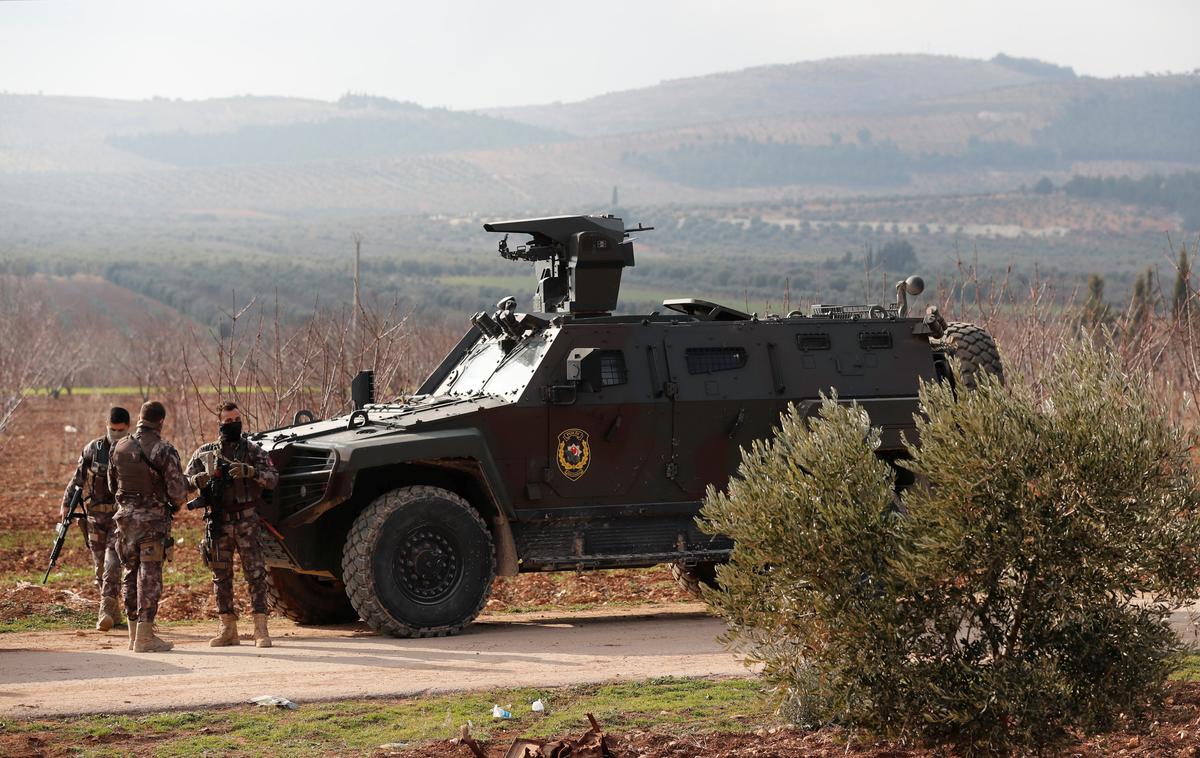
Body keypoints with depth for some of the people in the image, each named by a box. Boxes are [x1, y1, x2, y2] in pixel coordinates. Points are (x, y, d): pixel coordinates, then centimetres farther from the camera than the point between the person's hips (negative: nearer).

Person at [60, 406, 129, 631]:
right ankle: (113, 613, 19)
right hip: (96, 515, 3)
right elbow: (77, 479, 12)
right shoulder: (93, 449, 5)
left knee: (113, 562, -19)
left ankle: (106, 611, -24)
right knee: (101, 566, 8)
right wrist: (66, 505, 9)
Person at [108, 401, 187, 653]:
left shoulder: (120, 447, 3)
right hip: (153, 518, -5)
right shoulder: (164, 451, -13)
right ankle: (144, 636, -5)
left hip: (125, 515, 5)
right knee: (149, 576, -2)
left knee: (131, 573, 14)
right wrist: (175, 504, 8)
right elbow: (177, 490, -13)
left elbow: (112, 484, 13)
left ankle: (134, 633, 18)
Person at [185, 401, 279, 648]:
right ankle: (228, 630, 13)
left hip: (246, 520, -2)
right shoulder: (205, 452, 10)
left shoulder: (253, 451, 4)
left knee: (255, 573, -8)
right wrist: (203, 478, -11)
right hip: (218, 522, 2)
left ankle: (261, 629, -8)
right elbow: (186, 480, 11)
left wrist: (249, 471, -19)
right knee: (221, 576, 6)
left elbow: (273, 478, -3)